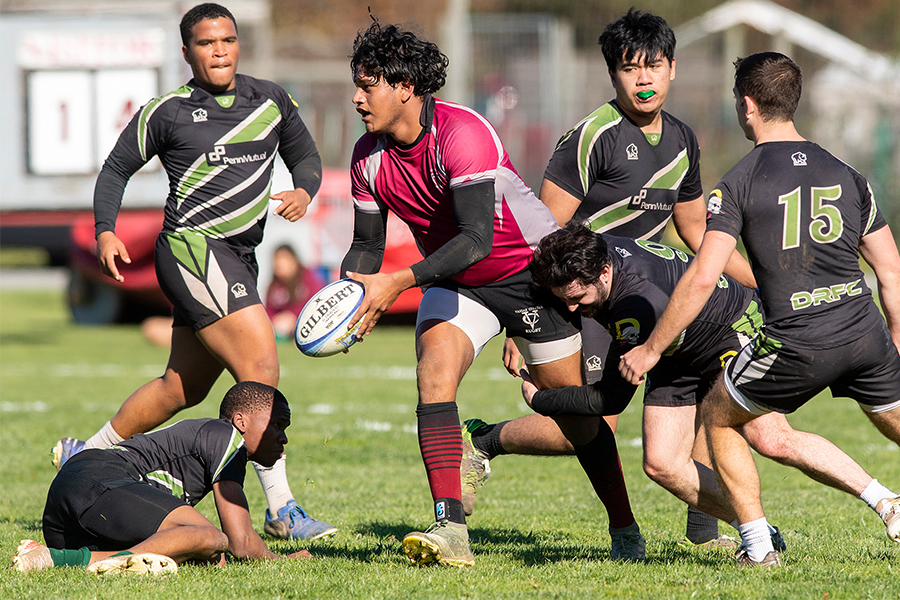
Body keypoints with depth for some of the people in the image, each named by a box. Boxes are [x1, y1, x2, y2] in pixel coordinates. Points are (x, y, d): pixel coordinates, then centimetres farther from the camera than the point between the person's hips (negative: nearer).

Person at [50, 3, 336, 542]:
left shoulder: (271, 101, 10)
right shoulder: (167, 112, -1)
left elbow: (305, 155, 20)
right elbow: (117, 168, 8)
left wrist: (304, 192, -2)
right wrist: (106, 231, -4)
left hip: (240, 262, 7)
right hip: (192, 249, -7)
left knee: (182, 390, 16)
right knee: (261, 369, -18)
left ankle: (85, 456, 35)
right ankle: (282, 511, -18)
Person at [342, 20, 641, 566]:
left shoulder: (461, 134, -30)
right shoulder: (369, 156, -7)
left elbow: (477, 238, -37)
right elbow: (367, 244, 2)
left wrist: (397, 283, -42)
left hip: (530, 268, -5)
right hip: (457, 280, 5)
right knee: (434, 370, -21)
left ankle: (625, 528, 20)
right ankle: (451, 529, -28)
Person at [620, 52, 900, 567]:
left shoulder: (739, 184, -2)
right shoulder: (846, 174, 12)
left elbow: (703, 278, -9)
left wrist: (651, 349, -1)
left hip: (798, 347, -4)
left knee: (719, 416, 18)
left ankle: (759, 545, 14)